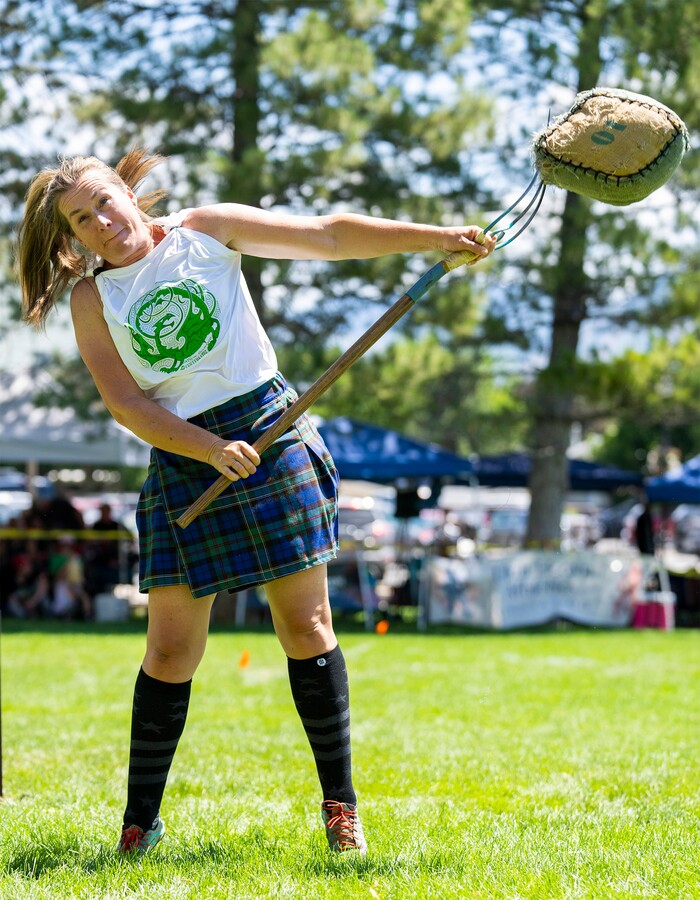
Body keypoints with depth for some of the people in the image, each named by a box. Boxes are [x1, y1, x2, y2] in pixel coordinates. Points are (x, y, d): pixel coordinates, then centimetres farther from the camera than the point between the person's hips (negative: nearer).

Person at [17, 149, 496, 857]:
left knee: (305, 626, -1)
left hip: (271, 431, 0)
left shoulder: (205, 230, 3)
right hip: (181, 459, 0)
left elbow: (326, 235, 2)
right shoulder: (91, 300, 3)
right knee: (171, 649, -1)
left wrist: (437, 237, -4)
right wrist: (212, 450, -16)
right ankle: (139, 820, 12)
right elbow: (126, 404, -3)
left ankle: (340, 802, 10)